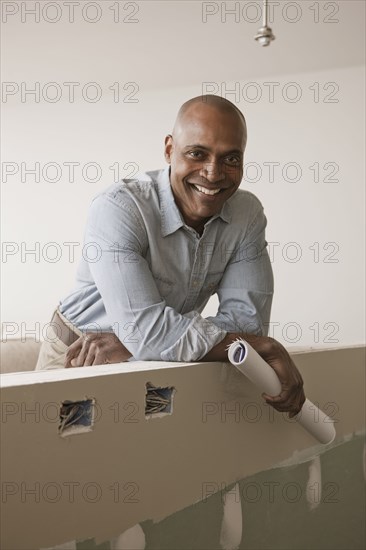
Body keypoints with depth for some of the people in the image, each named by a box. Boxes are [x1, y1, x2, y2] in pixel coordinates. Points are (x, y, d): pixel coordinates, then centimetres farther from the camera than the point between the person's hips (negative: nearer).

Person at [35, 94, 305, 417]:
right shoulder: (118, 208, -23)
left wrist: (128, 345, -23)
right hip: (78, 359, -3)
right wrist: (265, 347, -28)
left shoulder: (249, 213, -8)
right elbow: (145, 330, -30)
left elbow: (247, 318, -15)